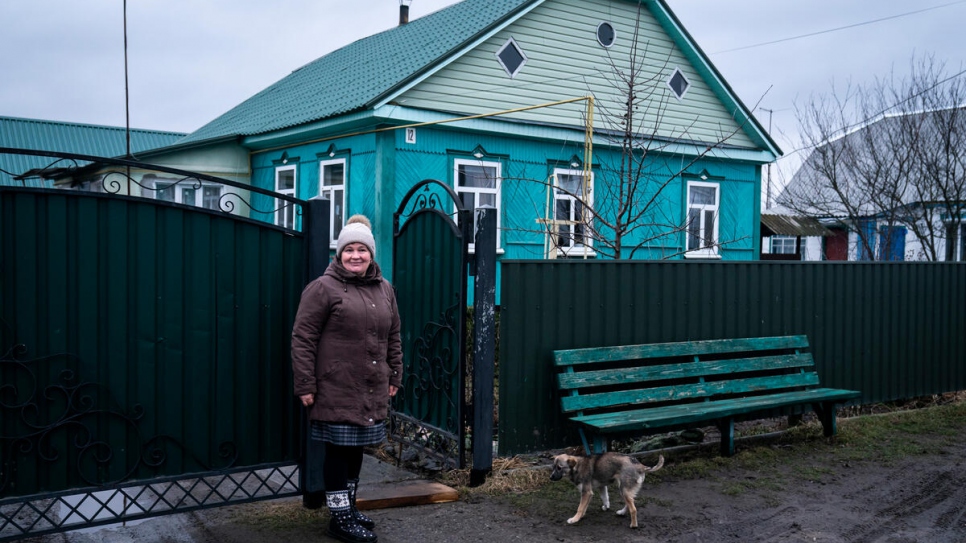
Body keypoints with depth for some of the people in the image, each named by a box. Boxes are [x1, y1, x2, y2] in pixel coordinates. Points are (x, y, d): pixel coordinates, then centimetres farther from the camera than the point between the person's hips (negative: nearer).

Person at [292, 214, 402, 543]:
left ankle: (349, 508, 28)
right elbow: (302, 339, -9)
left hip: (371, 391, 6)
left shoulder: (385, 290, 11)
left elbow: (393, 338, 18)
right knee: (339, 450, 0)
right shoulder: (324, 288, -8)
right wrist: (305, 385, -12)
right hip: (337, 390, -6)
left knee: (356, 449, 14)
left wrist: (394, 376, 16)